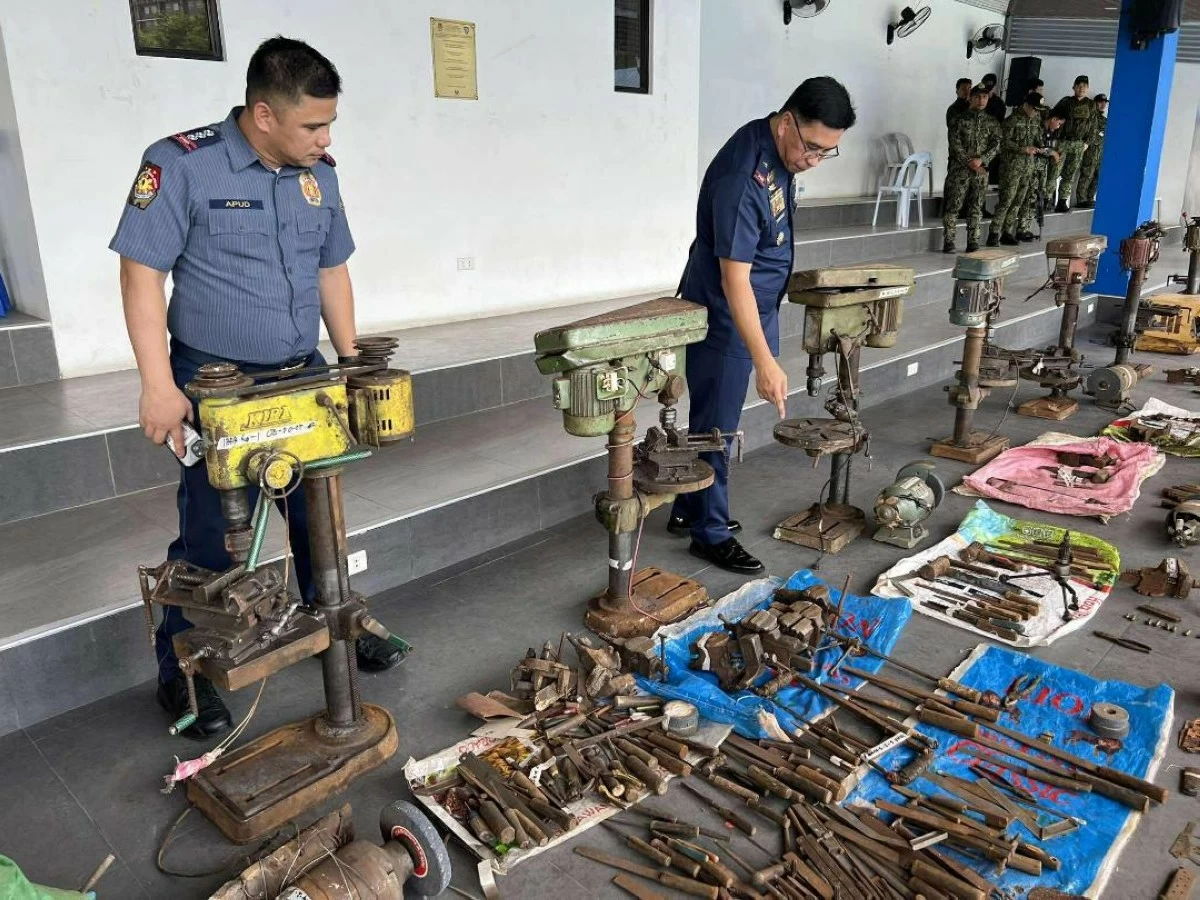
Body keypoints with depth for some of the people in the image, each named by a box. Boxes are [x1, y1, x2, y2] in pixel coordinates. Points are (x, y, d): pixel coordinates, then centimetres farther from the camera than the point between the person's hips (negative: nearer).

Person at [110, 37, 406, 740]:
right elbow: (142, 275, -13)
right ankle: (183, 674, 21)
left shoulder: (319, 175, 5)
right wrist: (160, 389, -18)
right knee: (210, 537, 3)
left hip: (304, 377, 5)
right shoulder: (181, 165, -13)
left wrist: (352, 363, 10)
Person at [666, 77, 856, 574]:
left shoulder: (776, 147, 2)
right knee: (714, 426, 2)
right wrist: (766, 363, -33)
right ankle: (710, 533, 16)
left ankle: (689, 509, 32)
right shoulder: (742, 179, -28)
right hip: (724, 318, -9)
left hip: (756, 309, 9)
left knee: (714, 420, 18)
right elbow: (735, 279, -30)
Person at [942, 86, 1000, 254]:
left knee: (976, 208, 4)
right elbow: (955, 144, -5)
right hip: (959, 169, -3)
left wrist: (981, 160, -14)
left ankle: (973, 243, 7)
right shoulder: (961, 119, 2)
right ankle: (948, 242, -5)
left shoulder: (992, 122, 11)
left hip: (981, 170, 3)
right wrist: (969, 162, -12)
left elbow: (996, 145, 3)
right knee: (953, 205, -7)